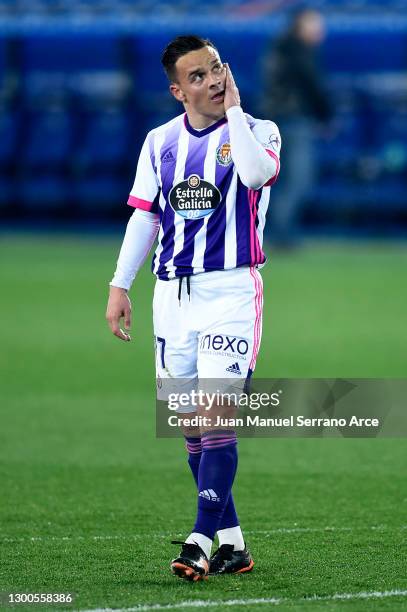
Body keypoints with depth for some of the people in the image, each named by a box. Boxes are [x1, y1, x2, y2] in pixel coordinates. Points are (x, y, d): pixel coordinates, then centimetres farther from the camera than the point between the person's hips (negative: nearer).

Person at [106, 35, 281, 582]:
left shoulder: (256, 131, -2)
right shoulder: (160, 142, 10)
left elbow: (256, 172, -25)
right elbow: (144, 216, 15)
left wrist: (234, 109, -16)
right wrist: (120, 286, 10)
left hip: (230, 290, -5)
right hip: (172, 292, 5)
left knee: (215, 414, -15)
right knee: (190, 421, 5)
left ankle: (201, 541, -18)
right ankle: (232, 542, 13)